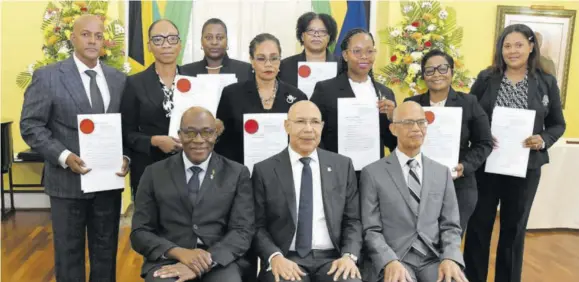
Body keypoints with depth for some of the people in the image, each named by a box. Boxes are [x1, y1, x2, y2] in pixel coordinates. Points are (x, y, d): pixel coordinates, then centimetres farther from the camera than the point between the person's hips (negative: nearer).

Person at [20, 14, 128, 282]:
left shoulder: (119, 79, 6)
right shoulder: (47, 76, -5)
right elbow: (30, 125, -7)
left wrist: (126, 156, -10)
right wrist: (64, 156, -19)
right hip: (67, 180, -3)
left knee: (106, 252, 15)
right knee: (69, 252, 11)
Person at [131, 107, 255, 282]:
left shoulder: (238, 174, 8)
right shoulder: (154, 173, 9)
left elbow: (242, 231, 1)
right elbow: (140, 233, 6)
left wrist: (206, 262, -15)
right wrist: (180, 253, -12)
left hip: (220, 262, 0)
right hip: (168, 261, 0)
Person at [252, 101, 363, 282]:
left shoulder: (342, 166, 9)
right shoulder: (264, 171, 4)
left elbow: (352, 220, 9)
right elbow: (258, 226, 3)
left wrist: (349, 255, -8)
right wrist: (275, 257, -14)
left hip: (331, 258, 2)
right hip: (286, 259, -2)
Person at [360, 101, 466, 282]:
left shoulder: (442, 173, 13)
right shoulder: (372, 173, 2)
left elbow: (450, 226, 10)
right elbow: (371, 230, -2)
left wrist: (450, 258, -9)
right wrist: (390, 261, -18)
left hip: (434, 258, 4)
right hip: (393, 260, -3)